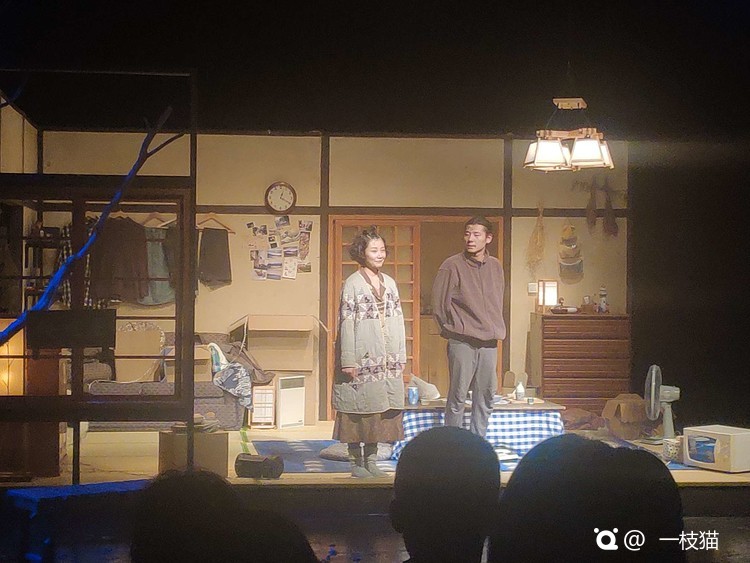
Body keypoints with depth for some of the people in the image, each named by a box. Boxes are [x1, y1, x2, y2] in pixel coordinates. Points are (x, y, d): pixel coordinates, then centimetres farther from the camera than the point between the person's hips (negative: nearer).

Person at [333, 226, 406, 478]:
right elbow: (346, 323, -9)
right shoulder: (352, 284, -5)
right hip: (362, 359, -6)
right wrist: (348, 361, -14)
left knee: (380, 409, 7)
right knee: (359, 409, -1)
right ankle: (356, 463, 7)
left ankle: (371, 460, 16)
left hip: (387, 361, 6)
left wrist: (401, 356, 10)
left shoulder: (390, 283, 12)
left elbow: (398, 320, 14)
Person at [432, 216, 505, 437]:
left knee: (486, 395, 8)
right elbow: (439, 304, -3)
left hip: (489, 340, 5)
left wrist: (496, 329, 15)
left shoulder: (496, 266, 9)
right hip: (462, 341, -5)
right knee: (458, 396, -4)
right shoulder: (453, 265, -7)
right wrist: (454, 329, 3)